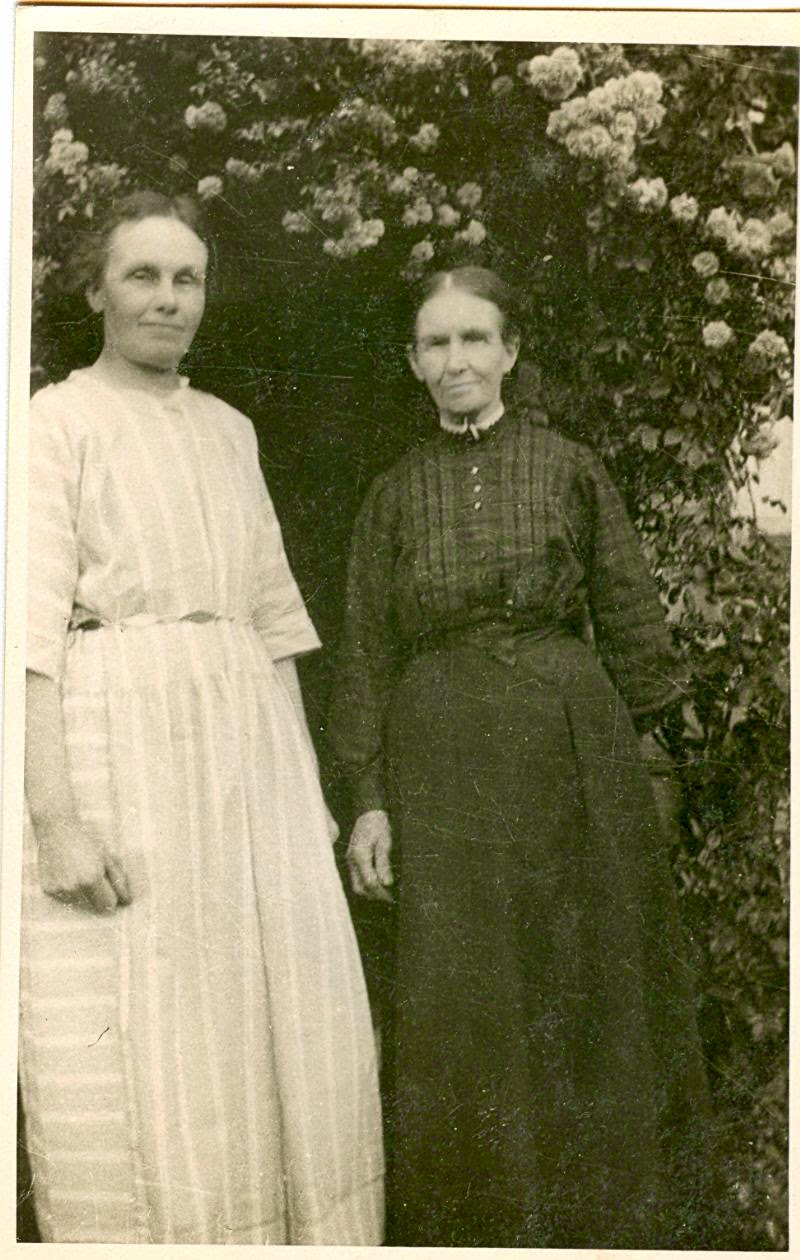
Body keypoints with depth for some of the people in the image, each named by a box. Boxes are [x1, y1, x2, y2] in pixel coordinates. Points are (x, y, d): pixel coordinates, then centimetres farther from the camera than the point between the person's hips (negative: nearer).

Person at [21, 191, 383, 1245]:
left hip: (248, 749, 6)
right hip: (120, 747, -6)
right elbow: (31, 636, -10)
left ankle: (295, 1238, 24)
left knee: (287, 1029, 8)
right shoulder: (57, 423, -1)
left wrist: (306, 783, 13)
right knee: (137, 1054, 0)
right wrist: (56, 819, -18)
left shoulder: (229, 429, 17)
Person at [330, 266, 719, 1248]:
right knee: (457, 1003, 3)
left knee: (587, 981, 7)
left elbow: (630, 626, 5)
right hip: (444, 768, 1)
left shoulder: (570, 470, 4)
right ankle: (479, 1222, 21)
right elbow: (366, 654, 6)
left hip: (573, 756, -1)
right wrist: (369, 799, 0)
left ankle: (611, 1214, 25)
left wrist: (629, 756, -1)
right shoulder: (396, 496, 7)